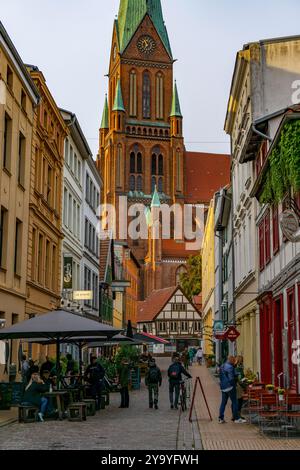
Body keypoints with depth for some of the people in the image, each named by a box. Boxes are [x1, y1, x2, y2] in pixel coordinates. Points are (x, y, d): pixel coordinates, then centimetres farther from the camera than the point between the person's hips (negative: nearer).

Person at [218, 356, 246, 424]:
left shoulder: (222, 366, 15)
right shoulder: (229, 367, -15)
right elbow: (231, 378, -19)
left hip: (223, 387, 9)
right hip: (230, 387, -9)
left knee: (223, 402, 10)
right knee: (234, 402, -2)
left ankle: (221, 419, 10)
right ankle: (237, 418, 0)